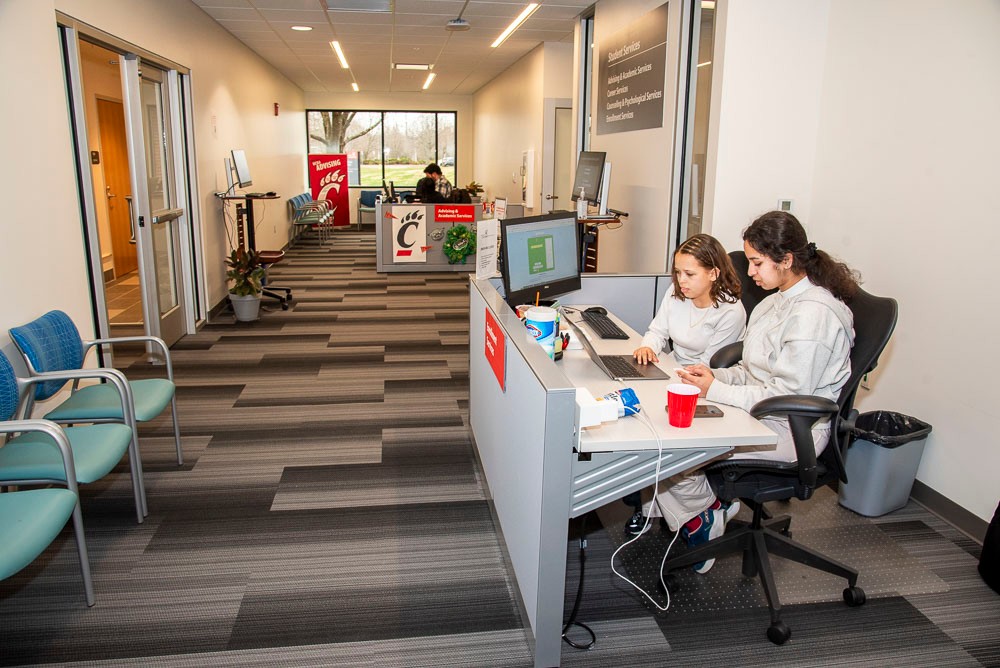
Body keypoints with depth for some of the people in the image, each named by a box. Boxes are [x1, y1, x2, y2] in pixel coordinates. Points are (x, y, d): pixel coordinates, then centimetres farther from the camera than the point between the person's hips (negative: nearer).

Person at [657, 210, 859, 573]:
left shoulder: (813, 313, -20)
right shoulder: (779, 300, 11)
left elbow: (788, 397, -22)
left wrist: (715, 390, -19)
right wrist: (715, 374, -2)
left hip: (791, 431, -9)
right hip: (759, 409, 10)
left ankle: (703, 513, 8)